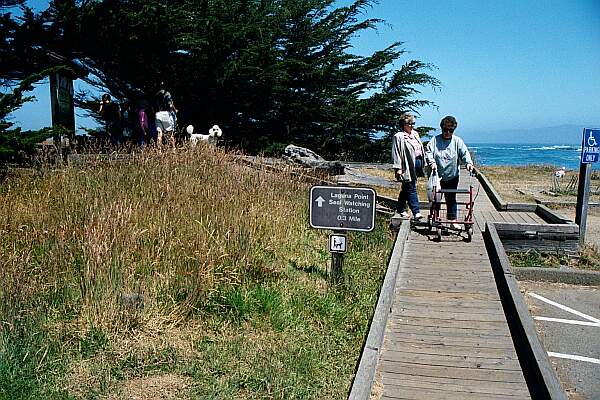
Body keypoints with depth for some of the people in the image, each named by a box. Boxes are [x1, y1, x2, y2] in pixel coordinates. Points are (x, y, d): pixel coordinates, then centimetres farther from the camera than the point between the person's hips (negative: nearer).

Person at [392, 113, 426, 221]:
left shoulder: (415, 134, 16)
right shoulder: (398, 137, -8)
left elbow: (421, 148, 24)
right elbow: (396, 153, -11)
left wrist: (422, 162, 20)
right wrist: (398, 168, -16)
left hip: (417, 163, 8)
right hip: (408, 167, -8)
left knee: (406, 188, 16)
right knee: (411, 189, -8)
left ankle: (401, 209, 26)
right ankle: (416, 212, -9)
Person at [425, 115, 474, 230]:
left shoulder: (457, 141, 2)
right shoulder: (435, 140, -1)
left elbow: (465, 153, -4)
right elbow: (428, 152, -5)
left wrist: (468, 163, -22)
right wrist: (432, 162, -22)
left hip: (452, 176, 1)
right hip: (437, 175, -1)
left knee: (451, 199, 6)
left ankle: (453, 220, 13)